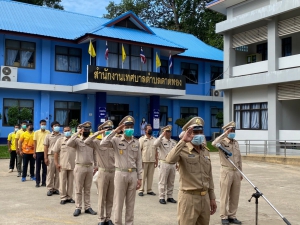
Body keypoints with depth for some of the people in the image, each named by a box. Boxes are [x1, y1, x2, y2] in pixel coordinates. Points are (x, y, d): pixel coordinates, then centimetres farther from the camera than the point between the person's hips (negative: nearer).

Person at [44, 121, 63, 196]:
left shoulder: (62, 136, 7)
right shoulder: (48, 136, 6)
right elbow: (46, 147, 5)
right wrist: (45, 157, -3)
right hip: (51, 156, -1)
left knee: (58, 173, 3)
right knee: (50, 173, 1)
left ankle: (56, 188, 12)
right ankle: (50, 189, 8)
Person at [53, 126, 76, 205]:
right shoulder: (60, 140, 1)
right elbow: (56, 152, 1)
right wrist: (56, 163, -5)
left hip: (72, 165, 1)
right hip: (62, 165, -1)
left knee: (70, 182, 8)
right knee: (62, 182, 3)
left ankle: (69, 197, 19)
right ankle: (63, 197, 13)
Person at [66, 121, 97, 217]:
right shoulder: (77, 140, -4)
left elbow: (95, 155, 12)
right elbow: (68, 143, -24)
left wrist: (96, 166, 8)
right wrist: (77, 133, -19)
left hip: (90, 167, 3)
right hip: (80, 167, -3)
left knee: (87, 189, 11)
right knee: (78, 189, 3)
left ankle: (87, 207, 17)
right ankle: (78, 208, 11)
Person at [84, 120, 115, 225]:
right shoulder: (97, 142, -4)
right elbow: (86, 142, -21)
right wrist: (98, 133, -19)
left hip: (113, 172, 3)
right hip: (103, 172, -3)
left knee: (110, 198, 11)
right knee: (102, 198, 5)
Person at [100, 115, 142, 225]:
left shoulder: (136, 142, 7)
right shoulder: (116, 140, -4)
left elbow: (138, 161, 8)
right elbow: (102, 144, -23)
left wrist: (139, 178, 6)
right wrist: (115, 131, -20)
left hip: (133, 174, 3)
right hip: (121, 174, -3)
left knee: (130, 202, 11)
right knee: (119, 202, 4)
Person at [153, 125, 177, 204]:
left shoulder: (173, 142, 12)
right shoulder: (161, 141, -5)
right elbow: (155, 144, -28)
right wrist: (162, 135, -26)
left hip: (173, 164, 5)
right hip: (164, 164, -5)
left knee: (171, 182, 11)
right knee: (162, 182, 1)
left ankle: (170, 197, 20)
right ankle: (162, 197, 8)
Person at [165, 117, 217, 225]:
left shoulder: (205, 151, 11)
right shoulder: (183, 149, -10)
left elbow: (209, 176, 16)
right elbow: (169, 159, -32)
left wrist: (212, 198, 15)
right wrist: (183, 141, -31)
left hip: (205, 197, 6)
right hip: (189, 197, -6)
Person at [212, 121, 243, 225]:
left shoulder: (236, 143, 13)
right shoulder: (222, 142, -6)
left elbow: (239, 158, 17)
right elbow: (214, 143, -31)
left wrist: (241, 172, 16)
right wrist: (225, 134, -25)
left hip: (236, 172, 6)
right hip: (226, 172, -6)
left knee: (235, 196, 10)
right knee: (224, 196, 2)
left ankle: (232, 216, 21)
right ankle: (224, 217, 11)